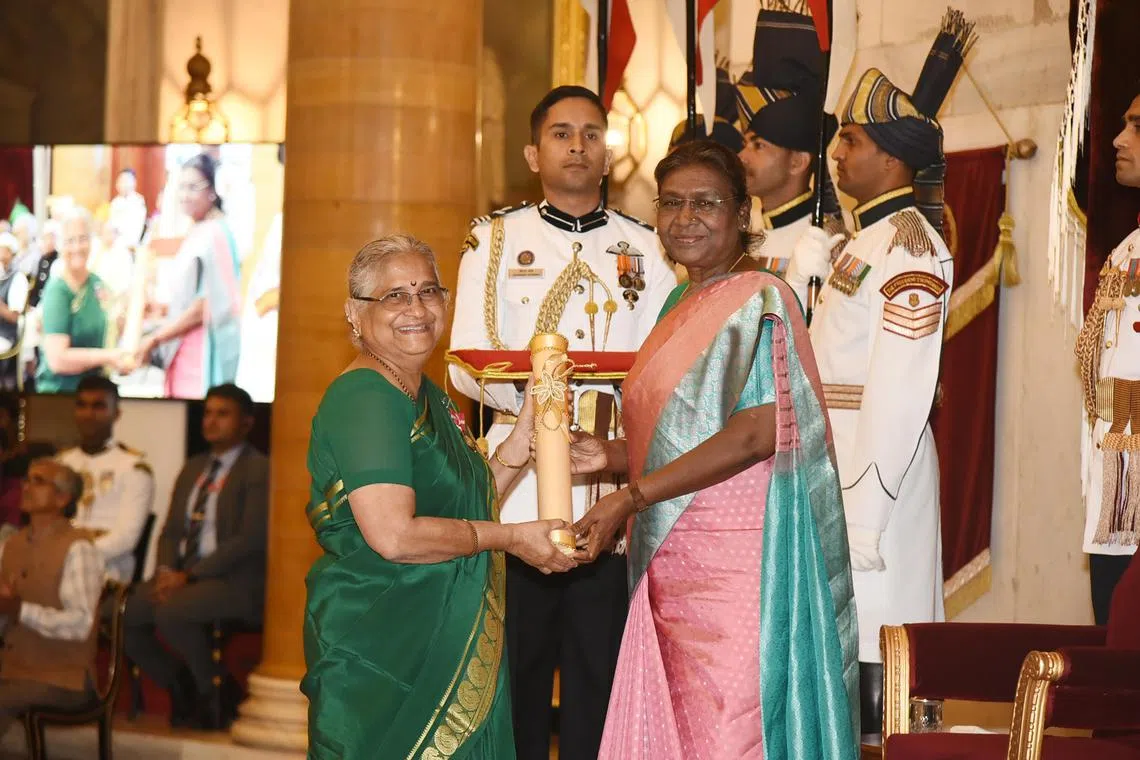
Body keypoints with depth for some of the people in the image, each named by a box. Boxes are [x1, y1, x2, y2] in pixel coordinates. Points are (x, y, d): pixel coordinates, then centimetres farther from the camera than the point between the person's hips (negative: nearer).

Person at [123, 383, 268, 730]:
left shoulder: (259, 471, -6)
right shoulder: (193, 468, 19)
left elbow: (250, 539, -15)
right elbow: (172, 531, 18)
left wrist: (189, 576, -18)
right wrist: (166, 570, -5)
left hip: (235, 581, -7)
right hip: (183, 574, 8)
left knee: (170, 613, -33)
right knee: (123, 614, -15)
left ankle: (219, 694, -10)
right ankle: (182, 688, 4)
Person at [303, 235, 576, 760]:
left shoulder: (429, 397, 14)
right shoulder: (363, 397, -16)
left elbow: (466, 504, 17)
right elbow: (393, 535, -25)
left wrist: (523, 438, 5)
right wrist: (510, 537, -14)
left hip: (446, 647, 9)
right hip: (379, 653, -9)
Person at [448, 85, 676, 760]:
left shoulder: (647, 249, 15)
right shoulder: (495, 240, 12)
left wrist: (620, 404, -17)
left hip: (615, 494, 1)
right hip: (520, 488, -1)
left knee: (601, 676, 0)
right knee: (514, 676, -2)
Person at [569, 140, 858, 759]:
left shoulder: (758, 300, -9)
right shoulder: (682, 305, 17)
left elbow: (757, 434, -19)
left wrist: (631, 497, -20)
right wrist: (610, 455, 4)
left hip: (736, 563, -8)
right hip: (673, 567, 8)